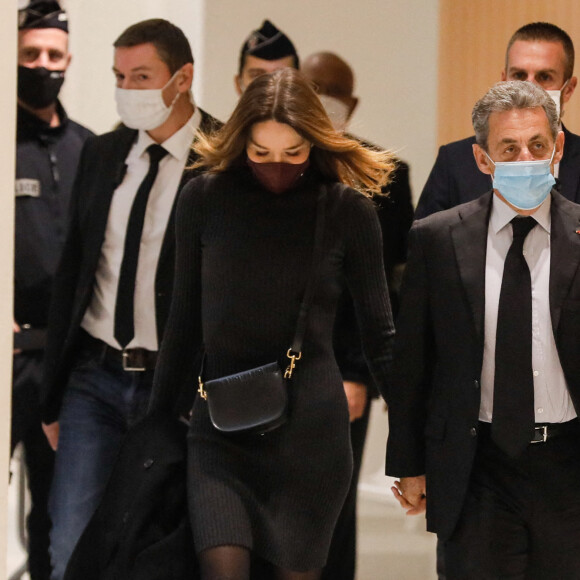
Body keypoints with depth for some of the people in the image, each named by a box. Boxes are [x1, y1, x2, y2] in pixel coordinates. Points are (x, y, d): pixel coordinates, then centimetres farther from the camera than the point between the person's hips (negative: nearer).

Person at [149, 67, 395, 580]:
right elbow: (185, 321, 12)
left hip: (310, 427, -1)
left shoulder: (347, 211, 0)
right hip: (220, 427, 1)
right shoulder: (205, 199, 3)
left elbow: (380, 335, 7)